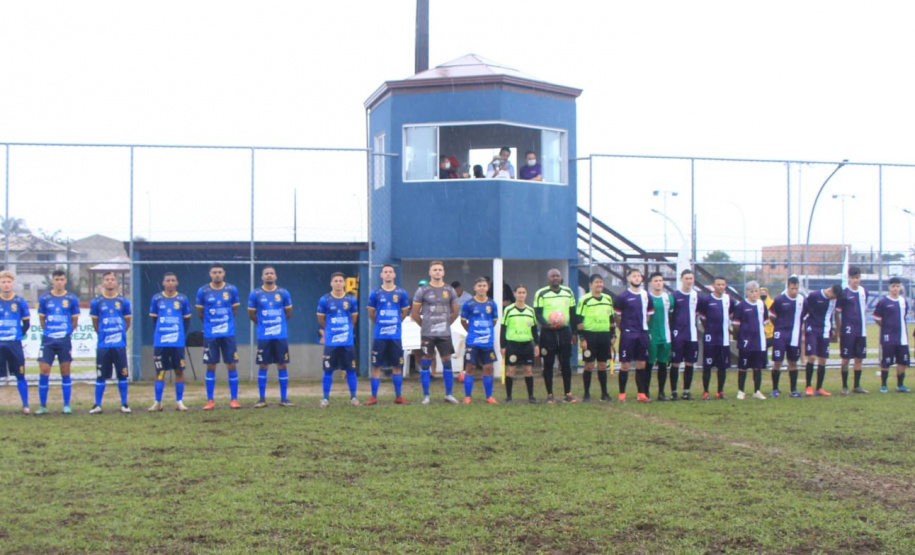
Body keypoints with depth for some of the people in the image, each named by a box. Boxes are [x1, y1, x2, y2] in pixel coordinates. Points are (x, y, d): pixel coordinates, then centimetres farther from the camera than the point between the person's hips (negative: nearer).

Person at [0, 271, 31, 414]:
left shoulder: (20, 301, 1)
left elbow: (26, 323, 9)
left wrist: (19, 334, 3)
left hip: (15, 344, 0)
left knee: (20, 375, 5)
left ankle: (25, 405, 12)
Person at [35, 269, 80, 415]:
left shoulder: (72, 299, 1)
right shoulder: (44, 298, 3)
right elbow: (41, 319, 12)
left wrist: (65, 332, 7)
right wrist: (49, 332, 10)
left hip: (65, 341, 0)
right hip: (47, 341, 1)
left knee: (65, 373, 4)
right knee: (44, 372, -4)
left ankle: (67, 405, 11)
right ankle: (43, 406, 6)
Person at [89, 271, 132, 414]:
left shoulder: (124, 301, 2)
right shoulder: (96, 301, 2)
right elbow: (95, 322, 12)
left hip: (120, 344, 0)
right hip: (103, 345, 0)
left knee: (122, 375, 3)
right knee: (100, 376, 4)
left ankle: (124, 404, 12)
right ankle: (97, 405, 12)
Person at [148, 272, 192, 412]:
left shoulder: (183, 299, 3)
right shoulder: (156, 299, 4)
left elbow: (186, 319, 10)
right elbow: (153, 319, 10)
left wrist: (181, 334, 4)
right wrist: (157, 335, 5)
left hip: (178, 342, 0)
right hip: (160, 342, 0)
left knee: (179, 371, 3)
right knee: (159, 372, 3)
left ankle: (179, 402, 12)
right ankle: (158, 403, 11)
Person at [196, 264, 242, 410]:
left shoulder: (232, 289, 0)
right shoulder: (203, 291, -1)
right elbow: (200, 313, 10)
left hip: (228, 333, 0)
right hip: (210, 335, 0)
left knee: (232, 365, 0)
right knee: (211, 366, 3)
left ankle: (234, 399, 7)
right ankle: (210, 401, 10)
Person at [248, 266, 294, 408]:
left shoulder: (283, 293, 2)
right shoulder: (255, 294, -1)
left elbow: (288, 312, 14)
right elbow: (251, 314, 9)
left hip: (281, 336, 1)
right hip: (263, 336, -1)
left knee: (282, 365, 2)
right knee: (263, 366, 2)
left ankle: (284, 399, 9)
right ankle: (262, 399, 10)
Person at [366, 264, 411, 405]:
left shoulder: (401, 293, 2)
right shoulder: (375, 293, 1)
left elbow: (405, 312, 13)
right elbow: (371, 313, 11)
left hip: (395, 335, 1)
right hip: (379, 335, -1)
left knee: (397, 366, 5)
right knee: (376, 366, 1)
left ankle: (398, 396, 13)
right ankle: (373, 397, 6)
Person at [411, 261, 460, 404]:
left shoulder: (450, 291, 7)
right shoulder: (422, 290, -2)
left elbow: (455, 312, 15)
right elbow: (415, 313, 2)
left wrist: (447, 324, 8)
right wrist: (424, 325, 1)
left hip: (445, 333, 3)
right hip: (427, 334, -2)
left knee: (447, 362, 3)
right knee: (426, 363, 1)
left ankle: (449, 394, 13)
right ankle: (426, 395, 9)